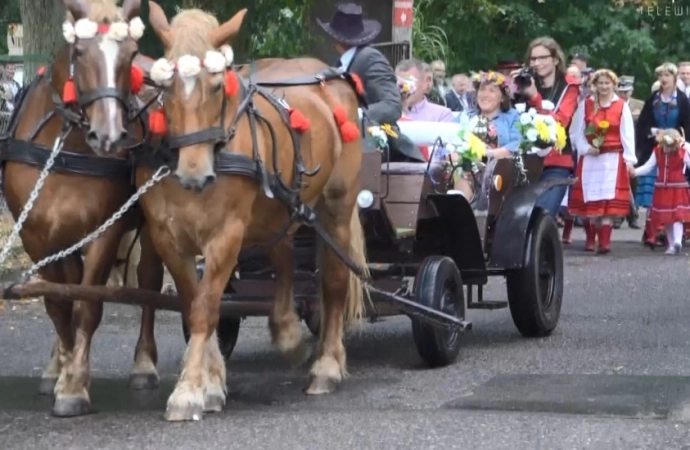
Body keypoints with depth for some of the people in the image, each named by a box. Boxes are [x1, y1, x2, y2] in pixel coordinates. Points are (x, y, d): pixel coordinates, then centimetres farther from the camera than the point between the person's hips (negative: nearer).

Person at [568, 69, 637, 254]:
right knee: (589, 200, 4)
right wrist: (585, 148, -11)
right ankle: (590, 239, 18)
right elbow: (576, 132, 5)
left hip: (613, 159, -2)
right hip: (589, 158, 2)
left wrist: (629, 159, -7)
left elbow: (627, 135, -1)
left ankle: (604, 241, -10)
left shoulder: (622, 106, 2)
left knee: (608, 200, -8)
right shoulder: (585, 105, 5)